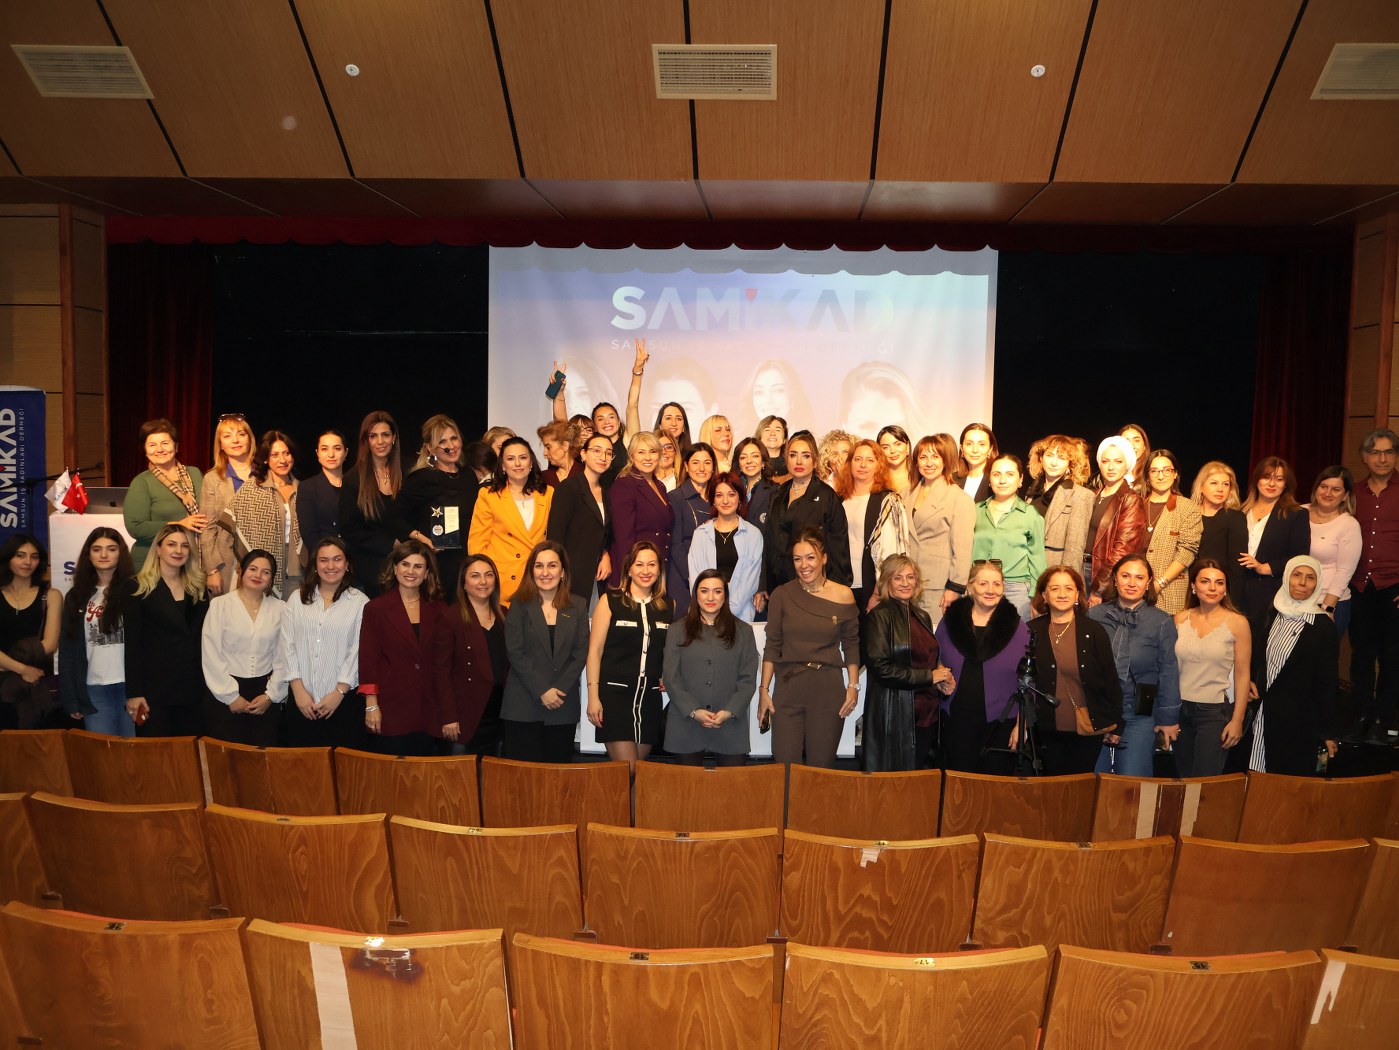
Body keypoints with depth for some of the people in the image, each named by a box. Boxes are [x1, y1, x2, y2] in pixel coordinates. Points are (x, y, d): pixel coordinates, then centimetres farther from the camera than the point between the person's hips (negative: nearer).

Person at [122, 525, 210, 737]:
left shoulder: (198, 588, 12)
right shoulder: (137, 587, -2)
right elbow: (132, 643, -7)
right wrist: (133, 693, -11)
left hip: (193, 687, 4)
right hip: (154, 687, -4)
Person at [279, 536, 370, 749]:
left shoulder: (360, 602, -1)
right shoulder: (297, 599, 8)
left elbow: (358, 651, -5)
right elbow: (288, 646, 4)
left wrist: (339, 692, -9)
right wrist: (298, 690, -4)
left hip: (344, 701, -2)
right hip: (300, 700, 3)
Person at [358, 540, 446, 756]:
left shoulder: (438, 611, 8)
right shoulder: (376, 608, 1)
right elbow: (368, 659, -2)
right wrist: (371, 706, -8)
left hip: (429, 709, 3)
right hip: (391, 708, -3)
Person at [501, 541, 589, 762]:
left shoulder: (577, 609, 9)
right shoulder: (520, 606, 4)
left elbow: (581, 654, 3)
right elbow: (515, 653, -4)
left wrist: (558, 690, -10)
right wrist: (542, 691, -12)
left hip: (563, 709, 2)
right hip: (522, 708, -2)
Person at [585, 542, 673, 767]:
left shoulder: (668, 606, 10)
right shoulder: (610, 601, 0)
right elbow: (595, 651, -2)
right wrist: (593, 696, -9)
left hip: (650, 696, 4)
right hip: (614, 694, -4)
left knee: (640, 771, 10)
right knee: (628, 772, -8)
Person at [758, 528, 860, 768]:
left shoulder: (843, 596, 1)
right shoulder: (782, 595, 2)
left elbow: (851, 645, 8)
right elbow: (772, 646, 5)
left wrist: (853, 686, 1)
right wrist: (763, 689, 3)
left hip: (828, 688, 0)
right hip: (788, 688, 1)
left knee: (821, 766, 4)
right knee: (785, 764, -2)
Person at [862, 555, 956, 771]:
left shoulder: (922, 617, 14)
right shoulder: (880, 616, -8)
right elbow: (880, 667, -15)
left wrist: (941, 678, 2)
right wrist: (928, 677, -11)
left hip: (926, 712, 7)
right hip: (894, 711, -7)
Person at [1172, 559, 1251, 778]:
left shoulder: (1237, 623, -6)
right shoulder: (1180, 619, 3)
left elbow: (1242, 674, -5)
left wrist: (1237, 720, -8)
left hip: (1215, 711, -3)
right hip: (1180, 709, 3)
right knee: (1182, 778, 13)